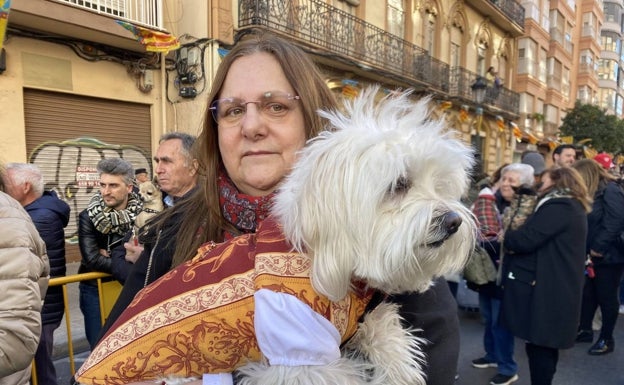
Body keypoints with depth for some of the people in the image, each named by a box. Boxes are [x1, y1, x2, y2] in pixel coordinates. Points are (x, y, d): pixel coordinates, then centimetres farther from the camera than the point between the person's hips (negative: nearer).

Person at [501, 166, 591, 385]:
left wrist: (506, 237, -2)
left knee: (539, 345, 0)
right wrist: (513, 239, -1)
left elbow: (524, 240, -22)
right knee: (545, 344, 18)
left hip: (544, 290, -10)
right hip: (556, 289, 10)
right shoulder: (572, 207, 17)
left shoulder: (557, 207, -16)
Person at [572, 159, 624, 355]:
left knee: (607, 298, 5)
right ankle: (585, 330, 29)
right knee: (588, 294, 15)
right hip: (591, 254, 8)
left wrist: (599, 247, -21)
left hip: (608, 255, -8)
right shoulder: (590, 193, 12)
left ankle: (606, 339, 19)